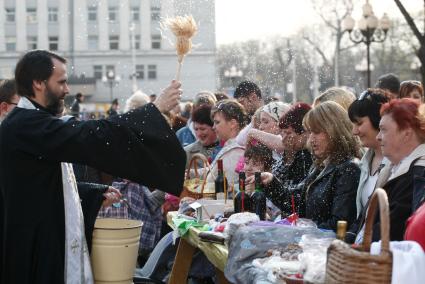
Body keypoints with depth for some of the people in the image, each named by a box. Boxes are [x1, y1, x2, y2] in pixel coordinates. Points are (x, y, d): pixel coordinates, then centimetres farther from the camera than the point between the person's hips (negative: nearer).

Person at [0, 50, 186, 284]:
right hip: (38, 247, -10)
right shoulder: (26, 125, -19)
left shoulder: (30, 123, 15)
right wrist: (156, 108, -22)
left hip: (51, 240, 10)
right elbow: (93, 136, -27)